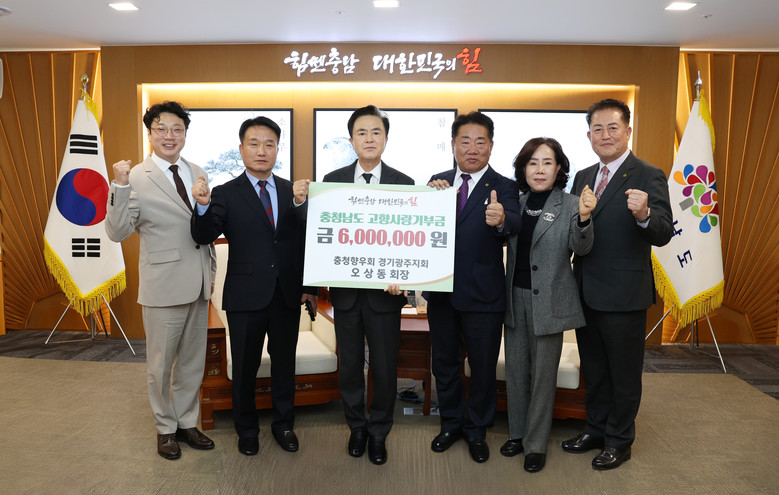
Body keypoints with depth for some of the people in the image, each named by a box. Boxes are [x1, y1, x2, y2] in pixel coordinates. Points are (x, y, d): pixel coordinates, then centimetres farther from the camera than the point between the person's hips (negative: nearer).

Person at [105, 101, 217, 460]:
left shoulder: (199, 174, 8)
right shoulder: (136, 178, -8)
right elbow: (117, 232, -14)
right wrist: (120, 187, -26)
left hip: (198, 284, 5)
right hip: (163, 286, -5)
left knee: (193, 361, 17)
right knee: (161, 364, 10)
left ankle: (187, 423, 34)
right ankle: (165, 428, 30)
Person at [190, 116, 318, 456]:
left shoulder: (293, 191, 5)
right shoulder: (226, 194, -3)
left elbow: (304, 239, 7)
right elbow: (204, 237, -13)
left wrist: (310, 286, 4)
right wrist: (203, 206, -33)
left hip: (287, 294, 3)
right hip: (246, 296, -2)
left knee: (284, 362, 15)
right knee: (245, 366, 12)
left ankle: (284, 425, 35)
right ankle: (247, 430, 33)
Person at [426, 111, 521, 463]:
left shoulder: (503, 187, -6)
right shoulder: (437, 182, 6)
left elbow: (514, 224, -26)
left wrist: (501, 219, -50)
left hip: (483, 295, -3)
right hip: (441, 290, 4)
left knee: (483, 367, 11)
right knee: (444, 363, 18)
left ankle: (476, 430, 34)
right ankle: (451, 424, 39)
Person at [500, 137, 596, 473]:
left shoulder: (569, 205, -6)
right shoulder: (516, 203, 6)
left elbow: (581, 248, -15)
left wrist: (584, 218, -34)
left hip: (549, 301, -4)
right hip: (515, 296, 4)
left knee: (543, 373, 7)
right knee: (515, 369, 13)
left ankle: (536, 444, 23)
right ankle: (517, 433, 32)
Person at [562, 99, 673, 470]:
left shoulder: (648, 177, -11)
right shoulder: (583, 177, 9)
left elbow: (664, 235, -20)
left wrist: (644, 215, -39)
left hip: (623, 295, -6)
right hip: (586, 292, 6)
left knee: (623, 373, 11)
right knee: (593, 369, 20)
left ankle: (619, 441, 29)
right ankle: (596, 429, 38)